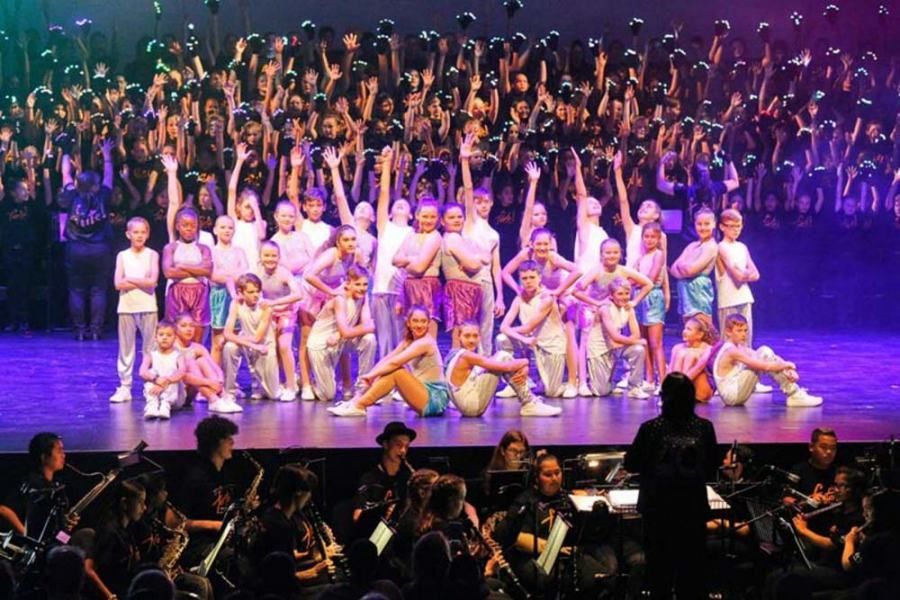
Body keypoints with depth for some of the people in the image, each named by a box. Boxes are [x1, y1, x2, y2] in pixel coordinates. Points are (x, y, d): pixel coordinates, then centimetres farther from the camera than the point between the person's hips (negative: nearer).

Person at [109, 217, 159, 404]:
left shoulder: (152, 255, 4)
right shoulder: (122, 256, 6)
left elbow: (152, 282, -8)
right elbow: (118, 284, -3)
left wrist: (130, 279, -6)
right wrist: (142, 282, -8)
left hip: (148, 307, -1)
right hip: (126, 307, 1)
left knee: (150, 348, 1)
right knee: (126, 348, 3)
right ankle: (124, 386, 7)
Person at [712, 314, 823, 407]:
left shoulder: (741, 348, 10)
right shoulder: (731, 351, -19)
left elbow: (768, 362, 7)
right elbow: (766, 366, -24)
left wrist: (789, 370, -9)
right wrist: (786, 365, -8)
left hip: (737, 394, 9)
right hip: (732, 395, -9)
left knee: (764, 351, 2)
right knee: (764, 354, -16)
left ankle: (795, 393, -2)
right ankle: (794, 395, -12)